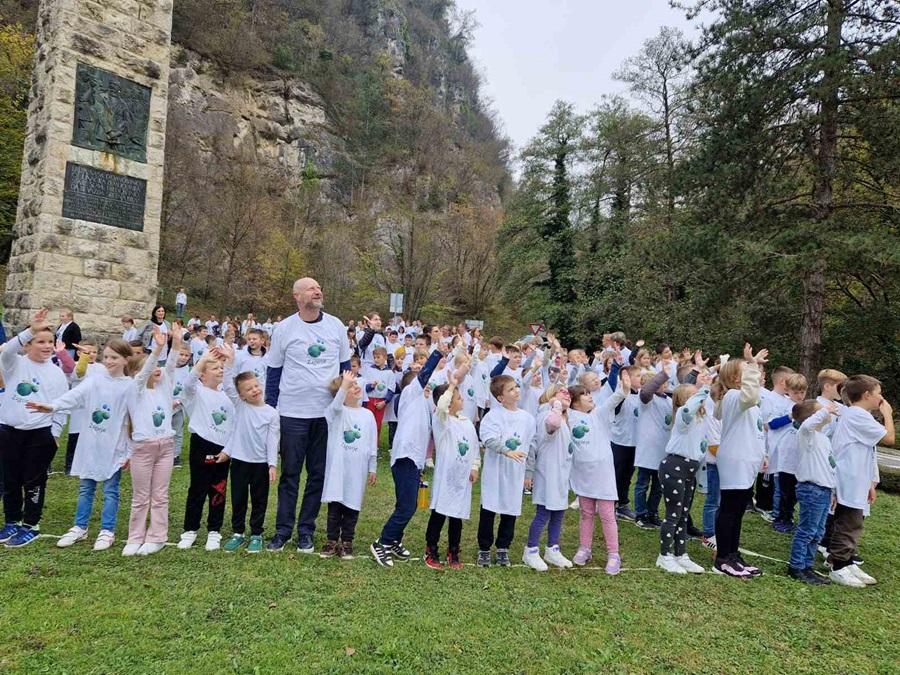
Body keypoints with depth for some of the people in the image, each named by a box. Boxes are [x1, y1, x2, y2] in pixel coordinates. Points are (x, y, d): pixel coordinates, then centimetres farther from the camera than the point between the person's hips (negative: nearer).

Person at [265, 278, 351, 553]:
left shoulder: (336, 326, 3)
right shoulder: (284, 328, -2)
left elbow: (345, 366, 11)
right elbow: (273, 372, 4)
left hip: (328, 412, 2)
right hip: (293, 413, -2)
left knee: (318, 474, 8)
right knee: (290, 473, 6)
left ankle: (306, 530, 20)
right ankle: (283, 529, 19)